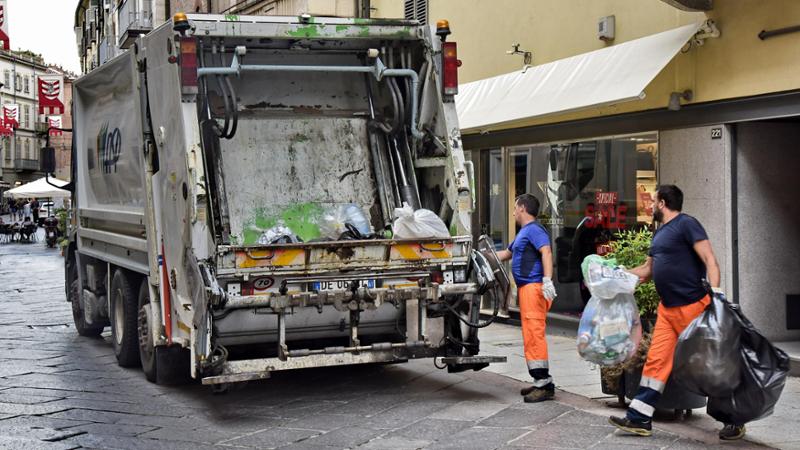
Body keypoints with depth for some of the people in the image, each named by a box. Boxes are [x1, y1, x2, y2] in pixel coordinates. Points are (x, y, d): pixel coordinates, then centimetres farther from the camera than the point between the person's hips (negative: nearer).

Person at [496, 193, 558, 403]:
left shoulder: (533, 229, -8)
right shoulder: (523, 233, 24)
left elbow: (546, 252, -22)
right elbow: (506, 254, 38)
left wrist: (547, 280, -32)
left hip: (534, 287, -10)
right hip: (526, 288, 10)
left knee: (534, 334, -14)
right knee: (530, 336, 11)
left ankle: (544, 384, -15)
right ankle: (541, 381, 15)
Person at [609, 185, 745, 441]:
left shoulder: (686, 224, -9)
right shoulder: (659, 233, 18)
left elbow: (709, 259, -17)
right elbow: (647, 271, 29)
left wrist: (715, 290, -29)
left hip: (693, 307, -8)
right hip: (667, 309, 8)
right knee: (656, 361, 4)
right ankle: (640, 419, 6)